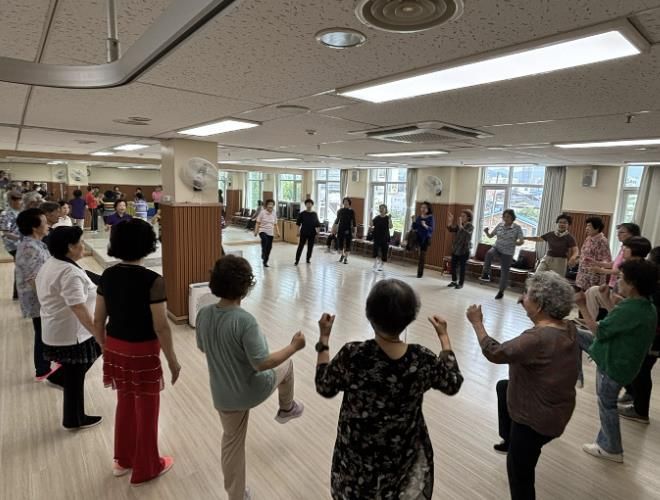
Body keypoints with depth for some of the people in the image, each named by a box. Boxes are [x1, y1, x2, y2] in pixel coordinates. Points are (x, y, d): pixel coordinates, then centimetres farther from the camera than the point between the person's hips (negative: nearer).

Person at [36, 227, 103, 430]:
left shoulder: (49, 265, 7)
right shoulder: (70, 272, -26)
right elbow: (79, 309, -32)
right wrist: (100, 335, -30)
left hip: (56, 332, 10)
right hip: (71, 336, -10)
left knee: (73, 376, 23)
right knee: (74, 378, 8)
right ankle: (74, 420, 26)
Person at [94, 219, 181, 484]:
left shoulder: (107, 275, -2)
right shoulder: (152, 280, -22)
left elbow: (98, 320, 4)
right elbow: (161, 327, -20)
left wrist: (106, 348, 18)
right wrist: (173, 360, -8)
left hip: (115, 347, 6)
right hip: (142, 351, -6)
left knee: (125, 402, 25)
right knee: (146, 409, 13)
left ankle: (123, 459, 44)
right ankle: (146, 467, 32)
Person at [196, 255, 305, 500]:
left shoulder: (203, 314, -11)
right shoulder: (245, 320, -31)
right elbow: (262, 363, -28)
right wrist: (294, 346, -16)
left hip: (223, 396, 5)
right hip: (252, 391, -5)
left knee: (232, 442, 26)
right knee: (286, 364, 25)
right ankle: (286, 409, 48)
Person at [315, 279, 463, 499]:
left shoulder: (351, 355, -28)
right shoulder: (424, 361, -23)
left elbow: (324, 388, -10)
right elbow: (453, 384, -2)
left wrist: (324, 339, -3)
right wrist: (444, 336, 6)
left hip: (357, 457, 0)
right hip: (403, 457, 1)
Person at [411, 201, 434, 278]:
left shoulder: (430, 217, -7)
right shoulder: (418, 217, 5)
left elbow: (431, 229, -14)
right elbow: (414, 228, 5)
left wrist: (425, 226, -31)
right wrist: (414, 221, -11)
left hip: (426, 238, -4)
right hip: (418, 237, 4)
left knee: (422, 255, 1)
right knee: (419, 254, -5)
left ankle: (420, 272, 9)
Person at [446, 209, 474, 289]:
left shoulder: (470, 226, -11)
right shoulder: (459, 225, 6)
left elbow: (468, 234, -29)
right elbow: (451, 229, 0)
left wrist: (460, 226, -38)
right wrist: (450, 222, -15)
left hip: (464, 251, -6)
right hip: (455, 249, 6)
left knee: (462, 268, 1)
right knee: (453, 266, 11)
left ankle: (460, 283, 13)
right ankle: (454, 281, 27)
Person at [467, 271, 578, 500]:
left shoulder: (538, 338, -35)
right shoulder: (567, 328, -9)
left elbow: (495, 353, -28)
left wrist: (477, 323, -16)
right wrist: (528, 308, 1)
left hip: (538, 417, -9)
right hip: (553, 406, 9)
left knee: (519, 469, 11)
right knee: (503, 387, 32)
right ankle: (509, 440, 48)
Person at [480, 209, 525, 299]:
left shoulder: (517, 228, -9)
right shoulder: (500, 225, 1)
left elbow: (522, 241, -12)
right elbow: (491, 235, 7)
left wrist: (515, 243, -33)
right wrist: (486, 232, -14)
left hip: (507, 253, -2)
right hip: (497, 248, 2)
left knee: (504, 272, 5)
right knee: (489, 253, -34)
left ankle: (501, 291, 23)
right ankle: (486, 274, -25)